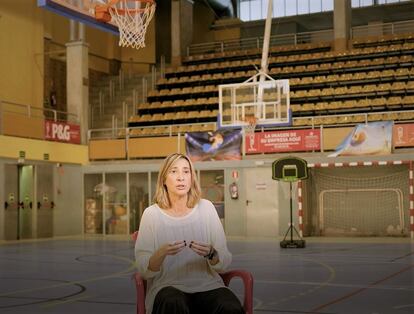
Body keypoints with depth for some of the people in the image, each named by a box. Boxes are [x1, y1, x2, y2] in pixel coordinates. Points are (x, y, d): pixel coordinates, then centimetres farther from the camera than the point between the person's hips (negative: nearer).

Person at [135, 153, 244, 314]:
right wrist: (162, 253, -23)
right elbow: (144, 270, -3)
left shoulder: (206, 208, 4)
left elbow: (225, 263, 4)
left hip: (207, 285, 1)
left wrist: (211, 254, -18)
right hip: (168, 286, -1)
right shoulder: (151, 214, 0)